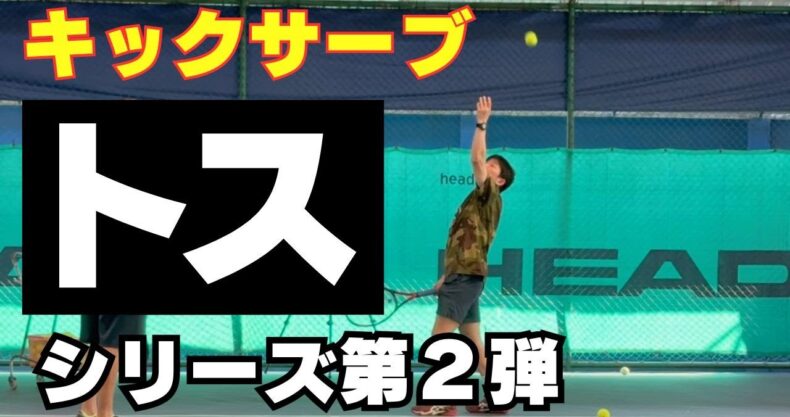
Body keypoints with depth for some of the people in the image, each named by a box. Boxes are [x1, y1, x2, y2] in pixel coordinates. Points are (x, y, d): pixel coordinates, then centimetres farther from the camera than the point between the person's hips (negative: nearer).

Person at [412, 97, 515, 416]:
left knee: (440, 337, -10)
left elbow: (476, 160, -18)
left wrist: (481, 124, -20)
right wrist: (447, 276, 21)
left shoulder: (490, 197, -5)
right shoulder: (480, 202, 21)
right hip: (463, 276, 10)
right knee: (473, 342, 10)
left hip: (466, 277, -10)